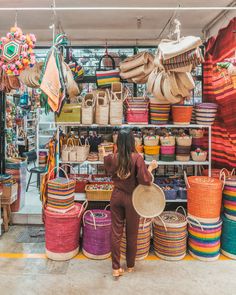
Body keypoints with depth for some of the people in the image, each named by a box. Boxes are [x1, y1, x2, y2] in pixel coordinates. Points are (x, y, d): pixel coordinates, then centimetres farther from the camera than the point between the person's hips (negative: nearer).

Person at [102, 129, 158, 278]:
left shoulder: (113, 158, -7)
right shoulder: (137, 158, -18)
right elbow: (145, 180, -20)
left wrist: (105, 156, 24)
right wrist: (151, 168, -4)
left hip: (117, 197, 3)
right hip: (132, 199, -2)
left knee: (116, 232, 10)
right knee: (132, 233, 14)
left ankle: (116, 268, 17)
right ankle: (130, 265, 31)